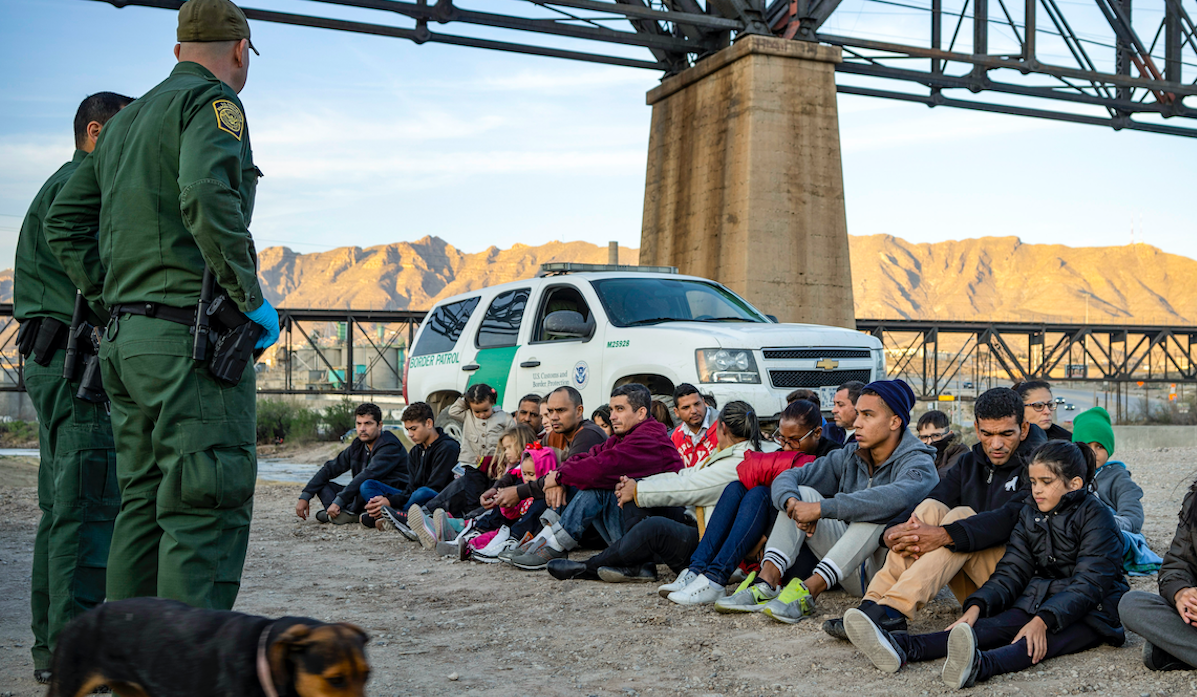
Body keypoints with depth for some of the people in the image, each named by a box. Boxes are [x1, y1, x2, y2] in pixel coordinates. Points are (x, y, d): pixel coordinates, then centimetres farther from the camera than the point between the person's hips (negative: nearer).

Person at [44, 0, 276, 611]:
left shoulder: (124, 120, 23)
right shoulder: (212, 101, -4)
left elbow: (63, 222, 22)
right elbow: (208, 196, -23)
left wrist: (114, 297, 18)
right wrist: (251, 297, -15)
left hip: (126, 338, 9)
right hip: (192, 336, -9)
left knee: (143, 504, 14)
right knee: (208, 512, -8)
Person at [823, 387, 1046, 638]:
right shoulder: (970, 462, 13)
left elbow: (1011, 518, -24)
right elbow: (937, 496, -2)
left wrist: (944, 535, -36)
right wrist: (893, 531, -23)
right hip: (971, 587, 5)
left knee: (961, 516, -28)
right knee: (931, 508, -17)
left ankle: (892, 613, -43)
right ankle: (873, 604, -32)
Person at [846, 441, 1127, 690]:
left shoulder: (1096, 516, -12)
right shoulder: (1030, 512, 8)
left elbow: (1088, 585, -21)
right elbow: (1012, 571, 4)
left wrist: (1043, 620, -34)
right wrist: (977, 605, -14)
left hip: (1089, 612, -5)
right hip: (1038, 599, 5)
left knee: (1038, 641, -36)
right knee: (990, 627, -22)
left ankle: (978, 666, -70)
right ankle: (902, 648, -48)